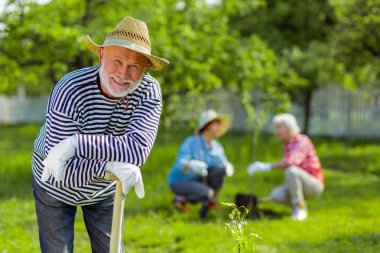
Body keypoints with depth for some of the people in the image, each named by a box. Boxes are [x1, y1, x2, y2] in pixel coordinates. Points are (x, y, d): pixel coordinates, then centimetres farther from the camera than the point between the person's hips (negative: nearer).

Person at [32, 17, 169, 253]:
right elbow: (62, 172, -36)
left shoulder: (149, 91, -23)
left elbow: (139, 149, -38)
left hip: (104, 190, 3)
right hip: (57, 188, -3)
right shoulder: (71, 91, -32)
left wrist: (76, 144, -43)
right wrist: (109, 164, -48)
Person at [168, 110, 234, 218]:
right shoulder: (191, 143, -22)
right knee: (207, 193, -33)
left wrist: (228, 167, -25)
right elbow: (180, 165, -31)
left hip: (198, 180, 6)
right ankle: (180, 198, -5)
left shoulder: (216, 146, -2)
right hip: (180, 181, -6)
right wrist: (192, 165, -55)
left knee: (220, 168, -19)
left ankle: (210, 199, -1)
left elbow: (225, 163, 1)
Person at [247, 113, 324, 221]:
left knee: (291, 171, -34)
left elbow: (291, 162, -35)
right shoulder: (287, 144, 8)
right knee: (276, 195, -17)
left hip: (314, 185, -7)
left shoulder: (302, 141, -18)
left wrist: (268, 166, -36)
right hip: (299, 184, 7)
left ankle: (300, 209, -21)